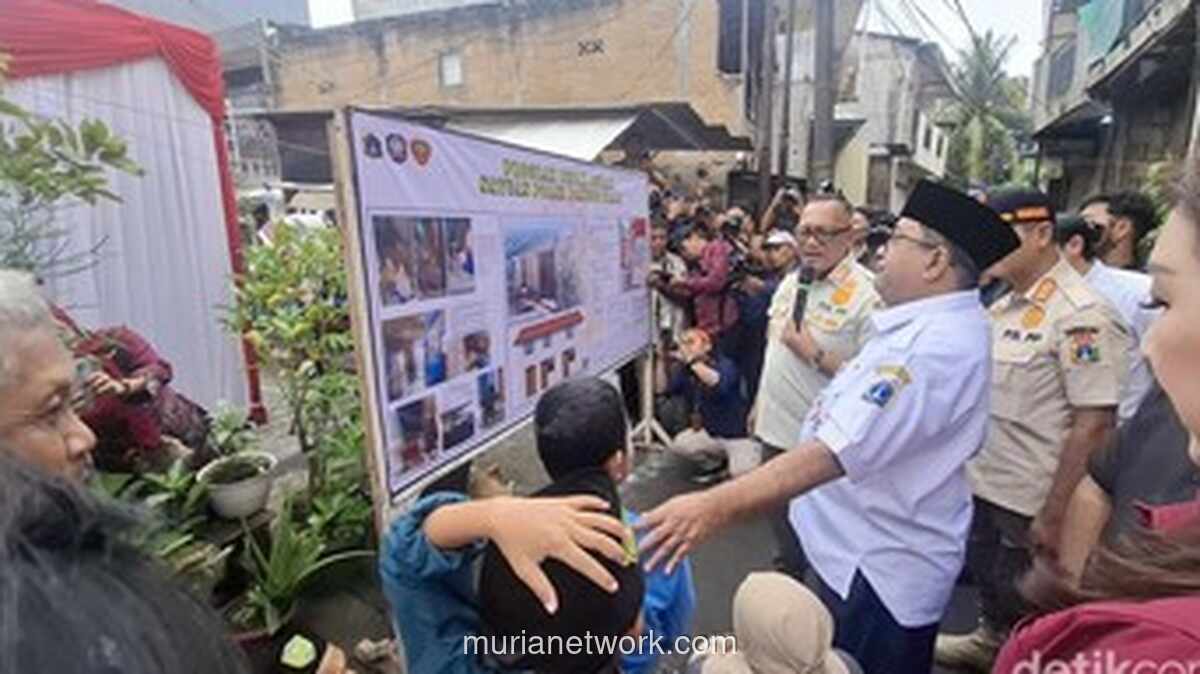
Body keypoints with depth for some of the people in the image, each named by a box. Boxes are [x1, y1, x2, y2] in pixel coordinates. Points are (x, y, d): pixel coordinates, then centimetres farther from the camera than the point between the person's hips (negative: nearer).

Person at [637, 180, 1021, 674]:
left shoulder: (936, 344, -29)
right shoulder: (937, 322, 5)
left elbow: (840, 448, -38)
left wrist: (718, 505, -41)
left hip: (881, 568, -9)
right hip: (868, 551, 9)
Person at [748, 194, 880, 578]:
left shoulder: (866, 295, -19)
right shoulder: (791, 282, 5)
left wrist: (815, 355, -25)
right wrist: (759, 403, 18)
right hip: (775, 427, 7)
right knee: (780, 518, 25)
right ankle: (788, 577, 50)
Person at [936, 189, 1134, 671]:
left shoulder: (1081, 315, -19)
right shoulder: (1003, 305, 4)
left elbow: (1094, 424, -21)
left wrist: (1055, 515, -20)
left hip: (1031, 503, -7)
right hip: (982, 483, 7)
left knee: (1028, 611, 13)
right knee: (987, 577, 26)